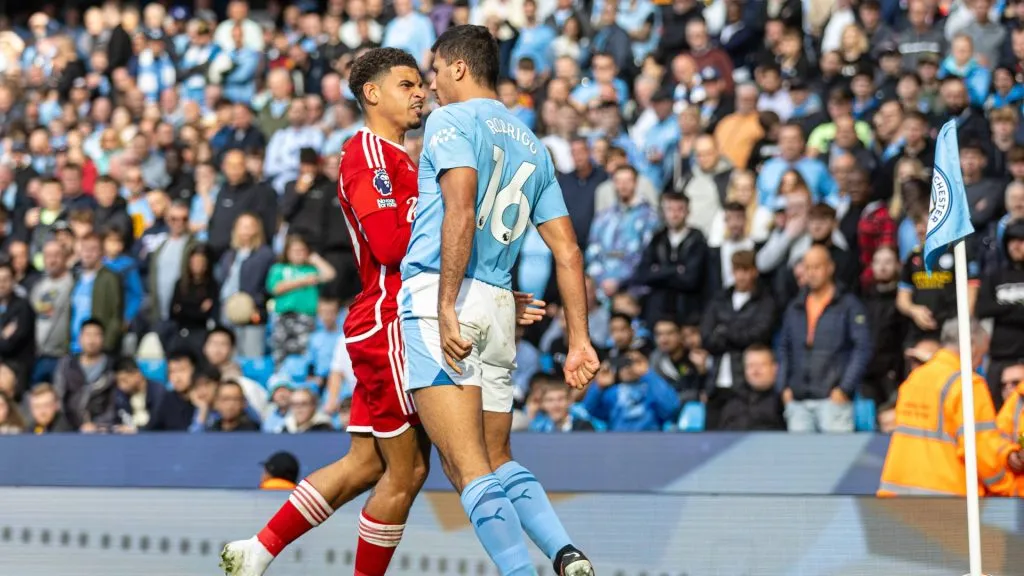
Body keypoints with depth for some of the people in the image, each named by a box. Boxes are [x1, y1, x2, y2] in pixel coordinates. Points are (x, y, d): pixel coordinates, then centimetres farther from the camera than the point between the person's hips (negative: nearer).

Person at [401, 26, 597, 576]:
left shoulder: (450, 120, -1)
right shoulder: (533, 145, 21)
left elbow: (460, 213, -17)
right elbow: (568, 252, 16)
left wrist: (446, 308, -22)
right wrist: (579, 340, 16)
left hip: (436, 291, -7)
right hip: (499, 306, 7)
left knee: (467, 466, -12)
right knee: (498, 462, 16)